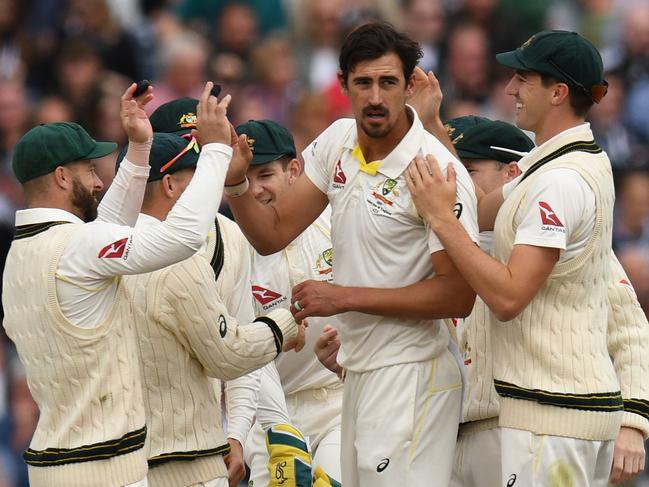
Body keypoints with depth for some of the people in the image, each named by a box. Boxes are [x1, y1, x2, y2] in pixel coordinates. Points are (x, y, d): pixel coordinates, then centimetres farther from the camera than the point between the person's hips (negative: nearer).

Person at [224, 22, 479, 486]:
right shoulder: (338, 142, 5)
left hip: (410, 375, -8)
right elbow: (273, 234, 9)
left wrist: (345, 297, -18)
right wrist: (235, 183, -11)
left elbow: (458, 296, -19)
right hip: (360, 372, 8)